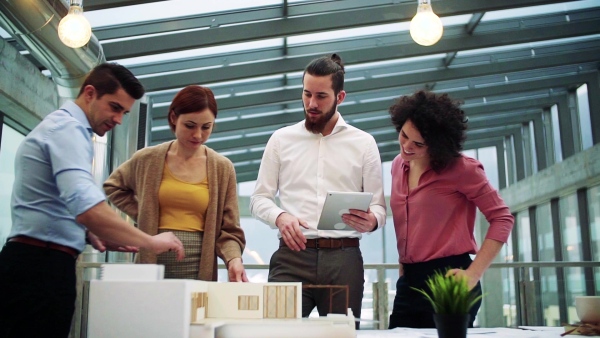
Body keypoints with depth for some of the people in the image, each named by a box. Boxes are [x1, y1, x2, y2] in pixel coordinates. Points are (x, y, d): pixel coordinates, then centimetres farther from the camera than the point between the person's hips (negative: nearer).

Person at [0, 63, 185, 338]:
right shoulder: (68, 128, -15)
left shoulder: (59, 126, 19)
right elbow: (85, 206, -31)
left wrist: (92, 236, 10)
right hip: (42, 267, -10)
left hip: (34, 263, 10)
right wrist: (151, 242, -23)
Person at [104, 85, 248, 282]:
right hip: (153, 264, 0)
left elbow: (228, 230, 0)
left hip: (199, 269, 0)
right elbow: (113, 187, 19)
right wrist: (143, 215, 5)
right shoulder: (148, 159, 1)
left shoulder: (223, 168, 0)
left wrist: (234, 259, -20)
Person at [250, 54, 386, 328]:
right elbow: (259, 198, 10)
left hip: (344, 258, 0)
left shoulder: (363, 143, 11)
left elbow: (378, 205, 8)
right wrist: (280, 217, -11)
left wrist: (372, 220, -16)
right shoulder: (281, 139, 12)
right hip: (292, 255, 0)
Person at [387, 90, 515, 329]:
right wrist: (403, 267, 10)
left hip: (448, 279, -6)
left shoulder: (459, 168, -9)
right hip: (409, 281, 6)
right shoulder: (398, 166, 8)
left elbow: (502, 218, -8)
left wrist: (473, 274, -12)